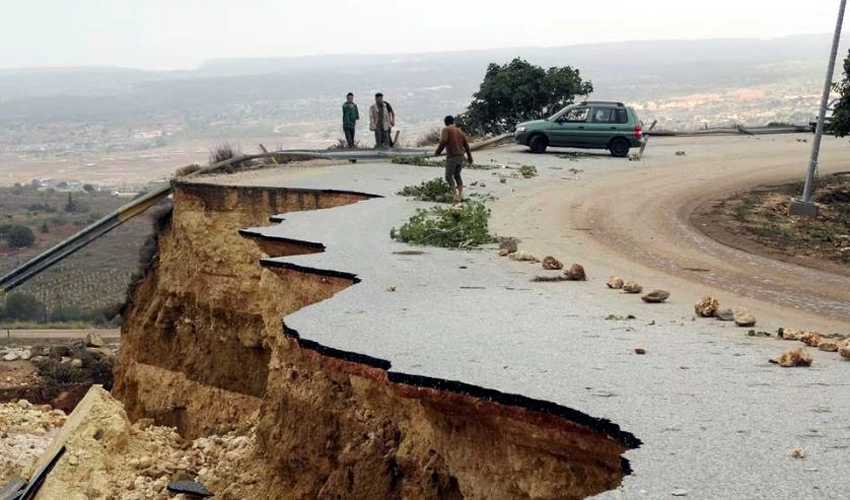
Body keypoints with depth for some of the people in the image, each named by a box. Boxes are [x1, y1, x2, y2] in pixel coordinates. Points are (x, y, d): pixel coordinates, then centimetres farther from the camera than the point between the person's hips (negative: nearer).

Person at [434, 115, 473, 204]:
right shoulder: (460, 131, 15)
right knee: (457, 175, 17)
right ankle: (461, 195, 12)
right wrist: (469, 157, 24)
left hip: (452, 157, -6)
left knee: (449, 176, -1)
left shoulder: (446, 130, -3)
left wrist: (437, 152, -9)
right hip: (461, 156, 7)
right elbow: (466, 144, 16)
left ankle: (456, 195, -12)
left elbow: (443, 141, -18)